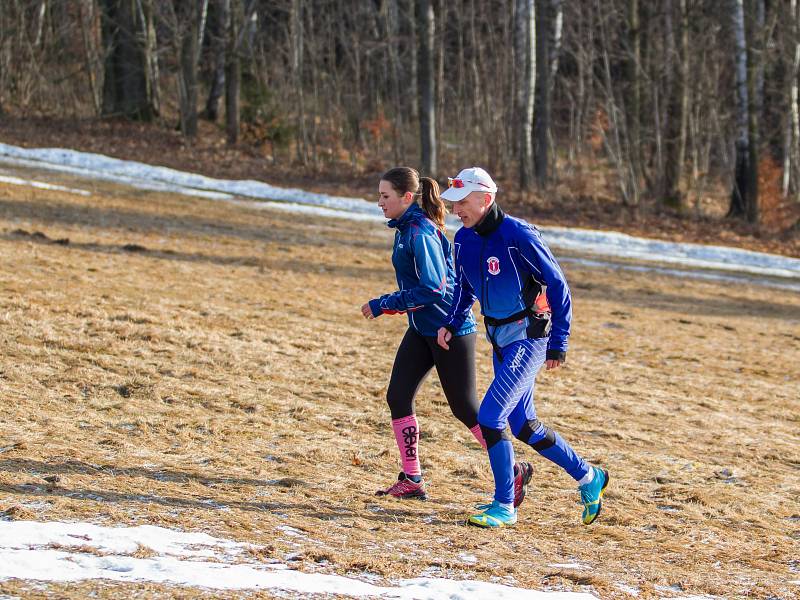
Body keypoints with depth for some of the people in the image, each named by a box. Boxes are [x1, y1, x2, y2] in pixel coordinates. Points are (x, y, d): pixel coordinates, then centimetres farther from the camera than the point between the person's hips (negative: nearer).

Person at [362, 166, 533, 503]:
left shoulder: (421, 233, -22)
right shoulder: (405, 228, 7)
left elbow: (433, 289, -26)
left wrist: (383, 305, -22)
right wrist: (396, 306, 14)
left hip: (450, 330, -9)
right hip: (422, 329, 9)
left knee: (465, 408, -1)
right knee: (397, 396, 2)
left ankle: (514, 472, 13)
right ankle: (412, 481, 9)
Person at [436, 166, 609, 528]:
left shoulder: (518, 236, -20)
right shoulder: (464, 240, 2)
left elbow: (558, 286, -15)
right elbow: (465, 288, 19)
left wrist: (558, 344, -15)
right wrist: (452, 323, 2)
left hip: (528, 338, -8)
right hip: (500, 340, 8)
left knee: (490, 416, -15)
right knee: (522, 425, 13)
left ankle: (504, 505, -5)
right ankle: (587, 477, 30)